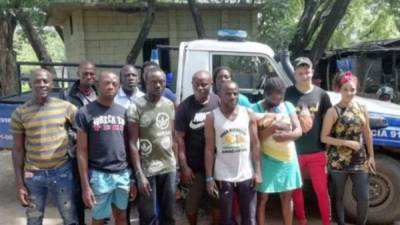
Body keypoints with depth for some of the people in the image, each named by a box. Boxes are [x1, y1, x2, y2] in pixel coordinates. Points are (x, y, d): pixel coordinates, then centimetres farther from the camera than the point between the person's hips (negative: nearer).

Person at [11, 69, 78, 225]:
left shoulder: (65, 107, -4)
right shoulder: (20, 113, -2)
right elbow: (18, 150, 1)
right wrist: (19, 183, -1)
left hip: (62, 172, -1)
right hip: (33, 176, 1)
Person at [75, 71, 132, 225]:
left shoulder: (123, 112, 6)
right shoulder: (85, 113, -7)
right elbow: (82, 151, -6)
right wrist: (85, 186, -9)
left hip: (123, 174, 4)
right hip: (99, 175, -4)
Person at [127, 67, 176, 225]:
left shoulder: (170, 105, 7)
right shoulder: (136, 106, -9)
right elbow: (132, 143, -10)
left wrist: (176, 161, 8)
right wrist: (139, 174, -15)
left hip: (169, 167, 5)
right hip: (147, 169, -5)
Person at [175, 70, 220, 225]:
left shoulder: (219, 102, -2)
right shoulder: (185, 106, -8)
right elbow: (179, 138, -6)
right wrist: (184, 166, -8)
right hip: (194, 166, -1)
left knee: (218, 202, 15)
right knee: (192, 203, 14)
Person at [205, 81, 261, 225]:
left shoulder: (248, 115, 2)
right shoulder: (212, 117, -4)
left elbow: (255, 144, 3)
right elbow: (209, 149, -4)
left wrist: (257, 171, -3)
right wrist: (209, 177, -7)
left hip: (247, 175, 2)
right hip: (223, 177, -1)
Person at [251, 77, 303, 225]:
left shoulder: (288, 106, 4)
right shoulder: (256, 108, -8)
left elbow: (299, 130, 0)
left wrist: (286, 135, -20)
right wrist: (275, 127, -24)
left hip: (288, 158, 4)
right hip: (267, 160, -4)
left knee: (287, 197, 14)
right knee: (263, 198, 3)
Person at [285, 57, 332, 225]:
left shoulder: (321, 94, 0)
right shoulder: (287, 94, -5)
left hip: (317, 152, 1)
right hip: (294, 151, 0)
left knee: (322, 190, 7)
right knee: (296, 189, 13)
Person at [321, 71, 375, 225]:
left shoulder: (362, 108, 4)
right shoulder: (333, 111, -10)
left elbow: (367, 133, 12)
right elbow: (324, 137, -10)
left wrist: (371, 156, 12)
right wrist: (347, 142, -17)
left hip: (359, 161, 3)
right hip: (338, 162, -3)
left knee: (363, 198, 4)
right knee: (339, 196, 10)